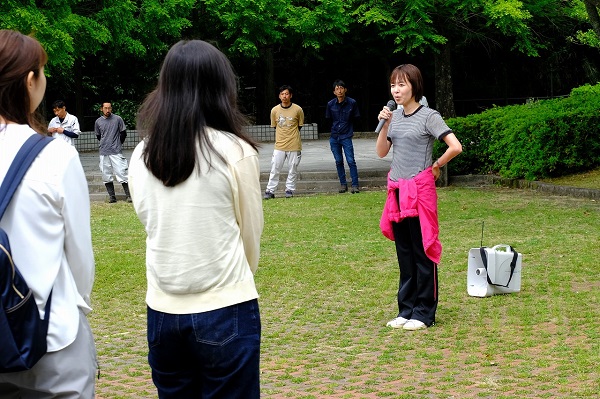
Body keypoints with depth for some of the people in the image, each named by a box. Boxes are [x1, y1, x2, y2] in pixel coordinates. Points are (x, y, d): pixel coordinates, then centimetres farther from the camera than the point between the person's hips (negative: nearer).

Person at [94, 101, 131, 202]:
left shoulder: (118, 119, -1)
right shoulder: (98, 121, 7)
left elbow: (123, 133, 7)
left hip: (116, 152, -3)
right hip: (104, 152, 3)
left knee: (122, 173, -7)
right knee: (106, 175, 3)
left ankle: (128, 195, -1)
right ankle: (112, 196, 11)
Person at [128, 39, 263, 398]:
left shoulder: (142, 155, 1)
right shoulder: (236, 152, -9)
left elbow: (150, 223, 9)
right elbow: (252, 234, 1)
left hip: (163, 311, 4)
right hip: (225, 310, -4)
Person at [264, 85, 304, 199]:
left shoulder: (298, 110, -5)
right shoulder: (275, 110, 0)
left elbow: (300, 125, 9)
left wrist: (292, 135, 11)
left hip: (294, 146, -1)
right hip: (279, 146, 1)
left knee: (293, 169, 6)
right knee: (275, 169, 0)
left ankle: (290, 190, 18)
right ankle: (270, 191, 6)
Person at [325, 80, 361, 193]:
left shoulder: (352, 103, -7)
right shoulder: (331, 104, -2)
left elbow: (355, 118, 5)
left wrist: (350, 131, 7)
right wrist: (334, 130, 13)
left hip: (346, 137, -3)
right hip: (334, 137, 3)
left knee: (351, 161, -6)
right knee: (339, 161, 8)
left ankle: (355, 185, -2)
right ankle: (343, 184, 16)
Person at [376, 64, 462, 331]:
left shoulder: (428, 116, -8)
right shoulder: (395, 117, 11)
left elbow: (455, 147, -16)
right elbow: (381, 152, 10)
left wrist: (435, 167, -3)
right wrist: (384, 125, -3)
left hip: (420, 190, -7)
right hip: (397, 190, 7)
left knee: (423, 251, 0)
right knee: (404, 253, 12)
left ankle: (424, 313, 7)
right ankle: (406, 309, 20)